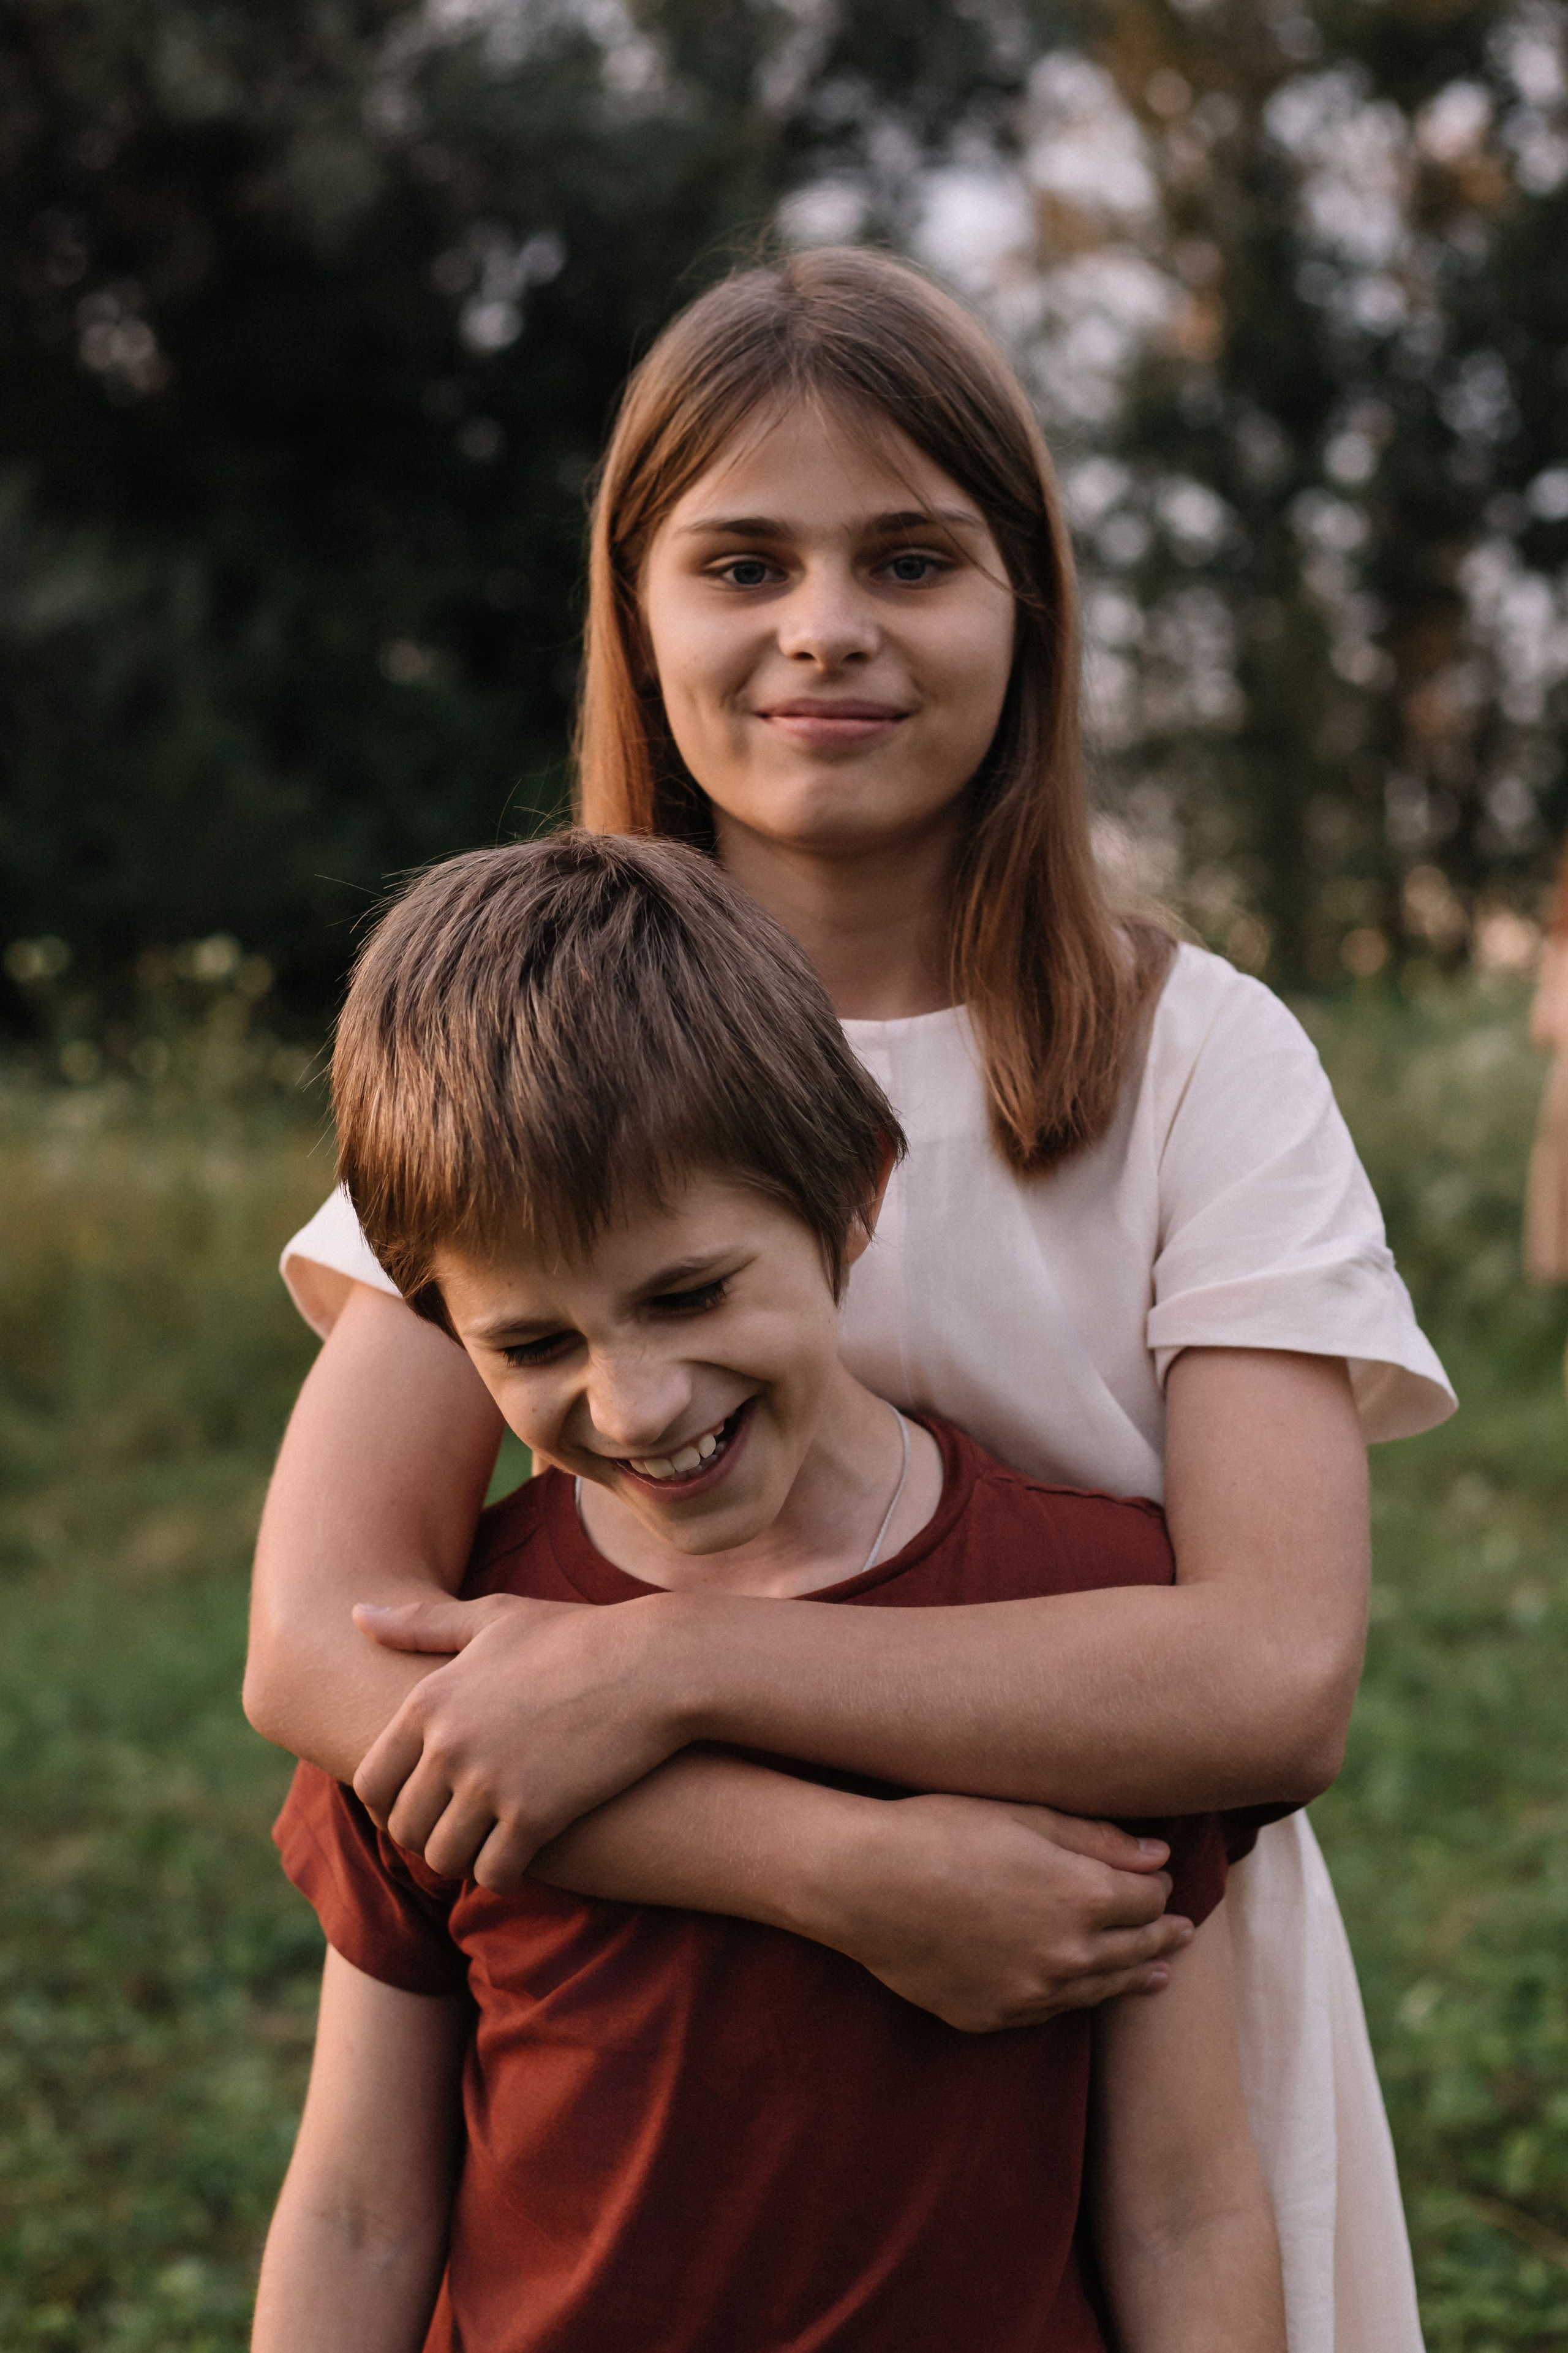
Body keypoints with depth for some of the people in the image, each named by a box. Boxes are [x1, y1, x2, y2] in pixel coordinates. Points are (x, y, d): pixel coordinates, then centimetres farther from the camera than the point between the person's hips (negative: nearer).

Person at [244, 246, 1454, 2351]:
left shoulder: (1201, 1059, -8)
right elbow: (319, 1645, -16)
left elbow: (1277, 1673, -20)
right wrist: (844, 1868, -29)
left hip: (1142, 2031, 0)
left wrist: (675, 1661, -27)